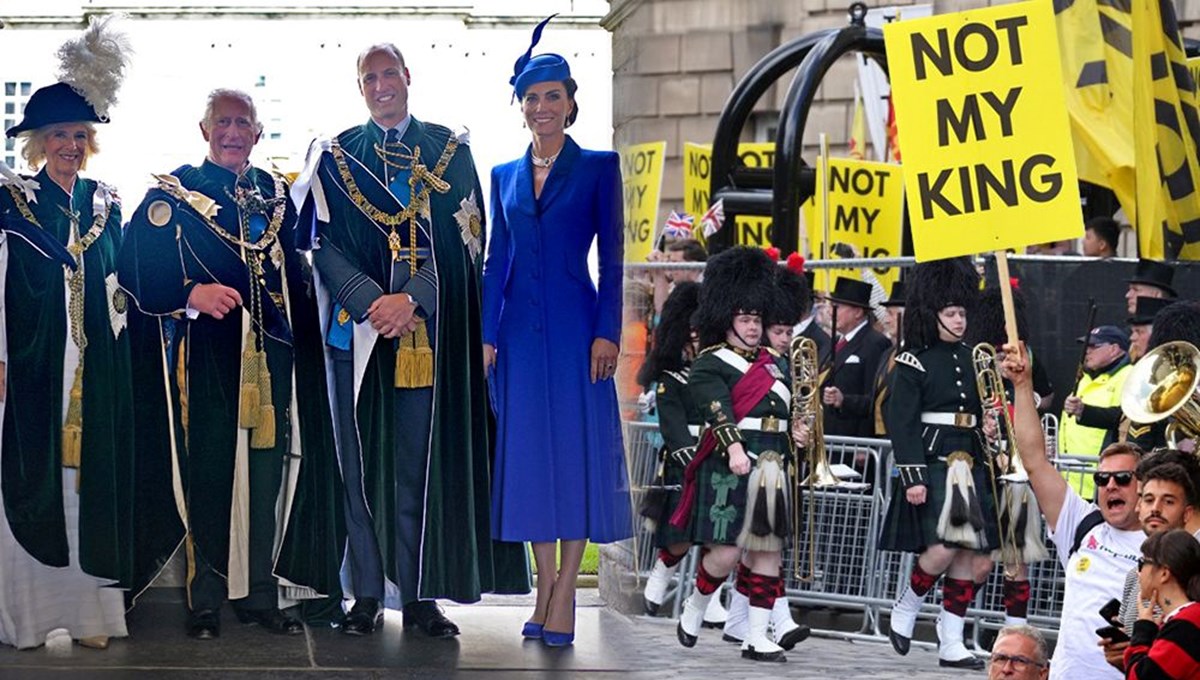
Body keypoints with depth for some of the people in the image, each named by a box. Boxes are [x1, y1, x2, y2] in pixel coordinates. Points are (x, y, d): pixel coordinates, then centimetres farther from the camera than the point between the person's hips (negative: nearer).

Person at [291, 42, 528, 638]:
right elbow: (324, 244, 1)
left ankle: (420, 594, 5)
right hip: (359, 328, 0)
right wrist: (372, 302, -14)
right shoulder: (335, 157, 9)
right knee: (364, 457, 1)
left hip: (431, 329, 0)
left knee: (424, 457, 0)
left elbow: (464, 238, 1)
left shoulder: (450, 151, 9)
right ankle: (367, 594, 5)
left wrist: (411, 298, -13)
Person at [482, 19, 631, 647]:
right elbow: (495, 261, 12)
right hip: (520, 330, 4)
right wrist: (487, 335, 5)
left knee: (575, 451, -2)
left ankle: (565, 595, 3)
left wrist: (607, 332, -11)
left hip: (574, 326, -4)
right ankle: (545, 589, 14)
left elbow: (612, 259, -3)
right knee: (528, 453, 6)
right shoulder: (505, 176, 13)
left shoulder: (598, 167, 1)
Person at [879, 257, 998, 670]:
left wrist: (984, 468, 15)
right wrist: (913, 476, -17)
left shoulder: (968, 358, 14)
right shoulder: (913, 361, -4)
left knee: (969, 554, 2)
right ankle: (904, 609, 10)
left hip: (968, 468, 7)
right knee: (943, 547, -17)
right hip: (932, 465, -6)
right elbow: (901, 423, -10)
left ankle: (952, 644, 8)